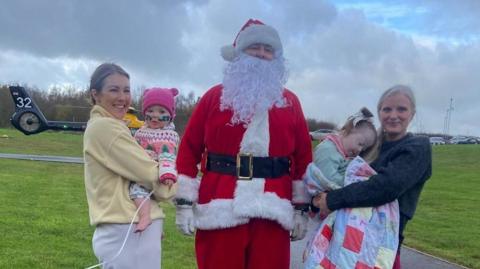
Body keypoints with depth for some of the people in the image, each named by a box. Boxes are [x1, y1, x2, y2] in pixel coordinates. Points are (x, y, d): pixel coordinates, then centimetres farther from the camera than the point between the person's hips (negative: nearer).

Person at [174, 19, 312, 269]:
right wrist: (185, 201, -2)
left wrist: (301, 208, 6)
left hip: (273, 212, 2)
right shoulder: (215, 96, 7)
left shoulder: (290, 102, 12)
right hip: (219, 210, -1)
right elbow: (189, 148, 4)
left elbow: (303, 156, 10)